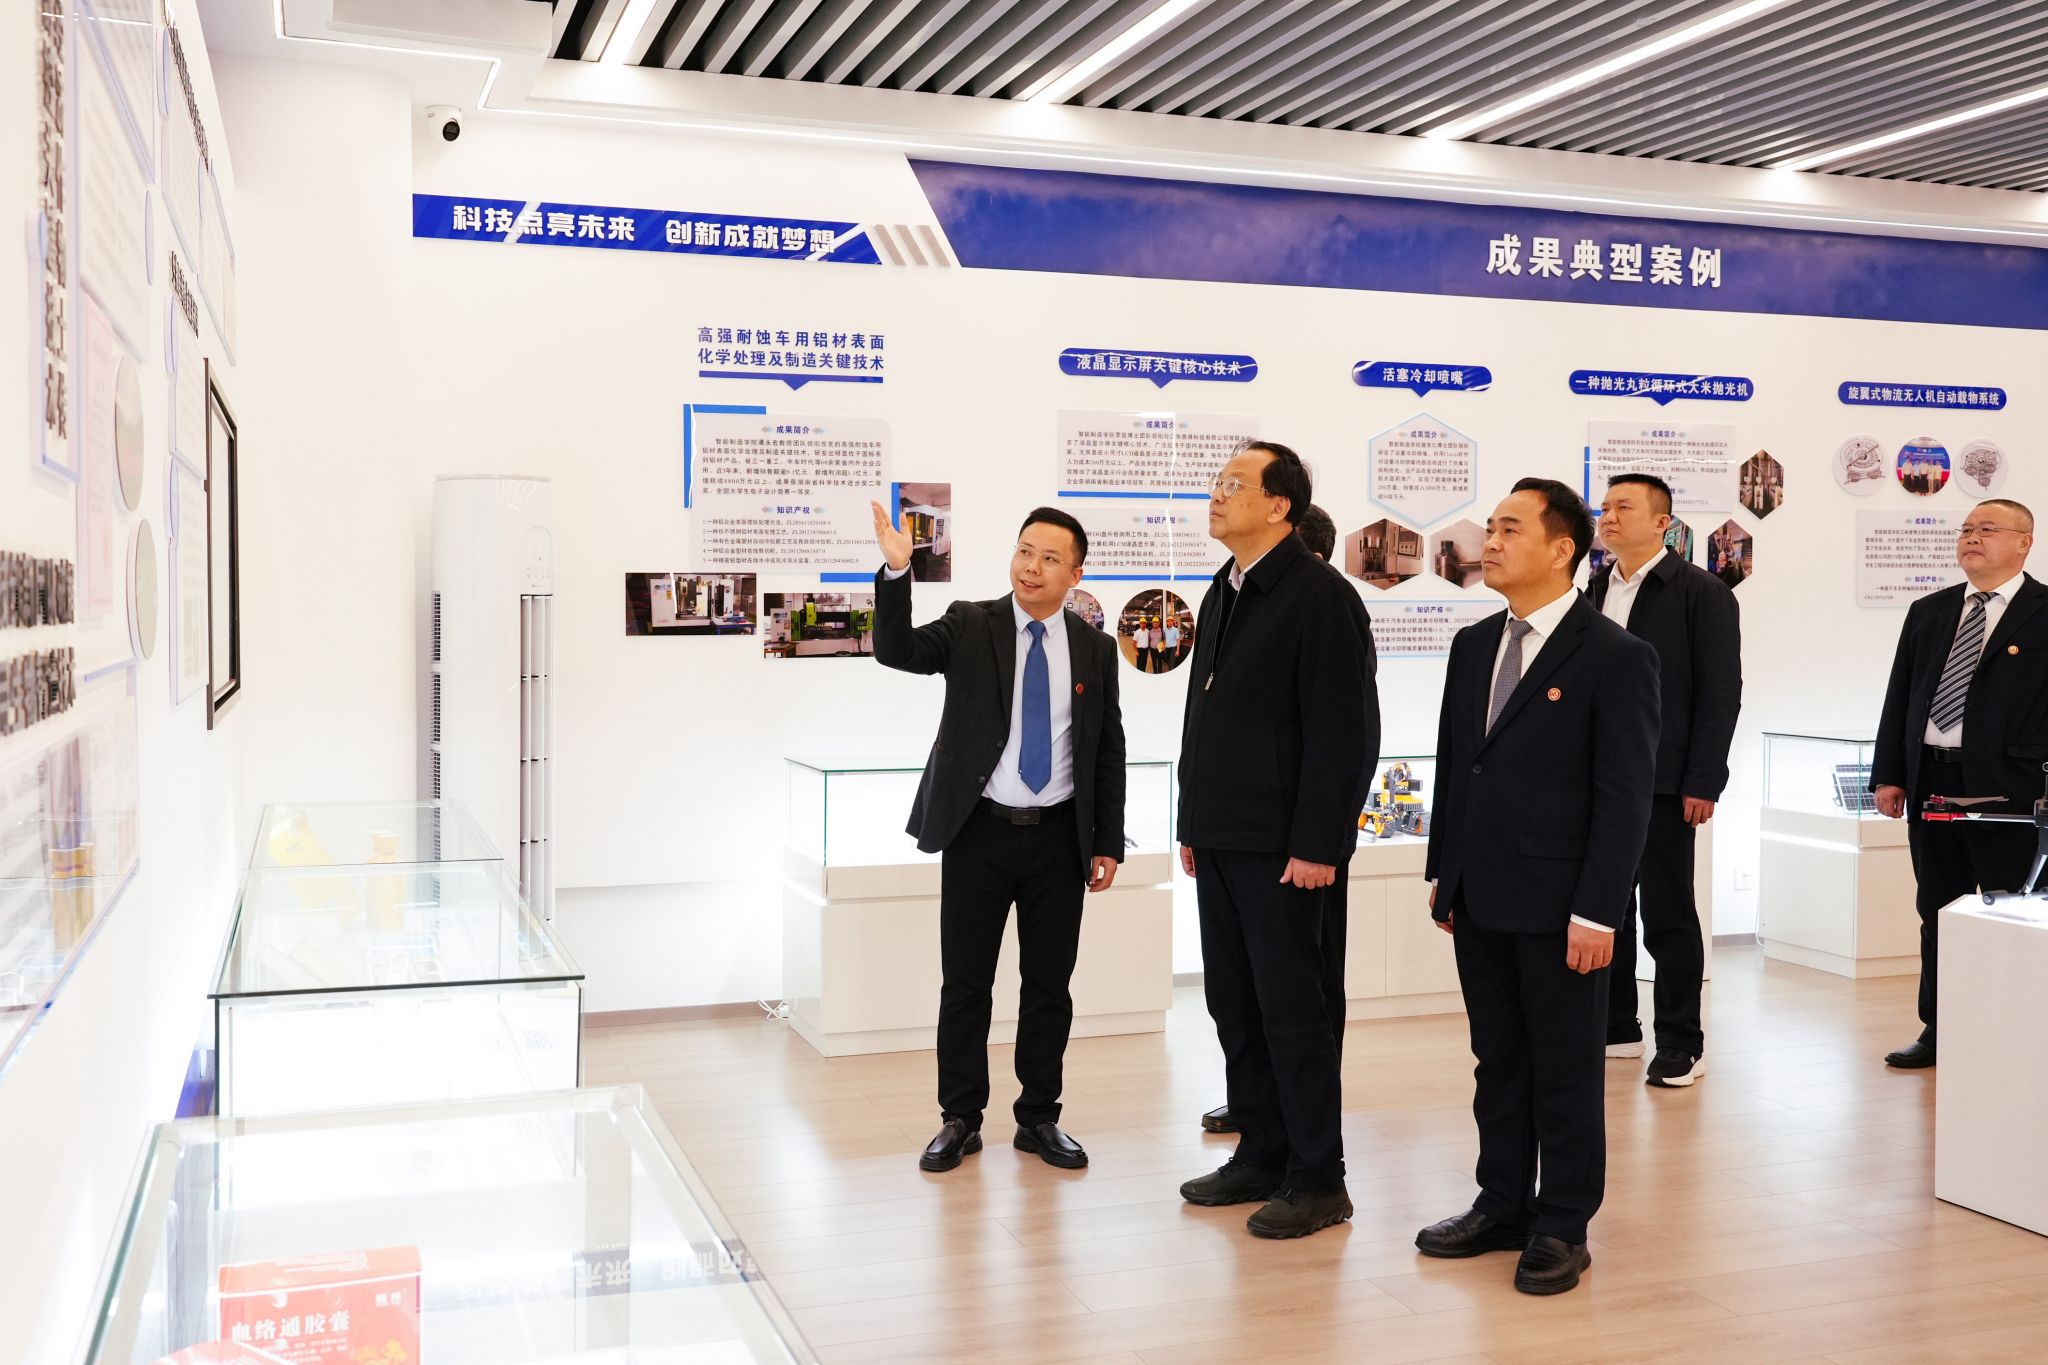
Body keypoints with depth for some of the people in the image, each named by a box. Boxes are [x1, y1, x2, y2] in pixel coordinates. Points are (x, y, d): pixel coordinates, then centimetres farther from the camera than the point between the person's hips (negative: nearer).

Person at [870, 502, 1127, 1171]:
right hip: (978, 833, -2)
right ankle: (960, 1119, 19)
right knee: (965, 983, 5)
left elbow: (1109, 751, 8)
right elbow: (897, 651, -18)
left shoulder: (1094, 648, 5)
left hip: (1059, 838, 2)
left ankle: (1039, 1119, 23)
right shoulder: (970, 626, -1)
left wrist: (1108, 841, 5)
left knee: (1050, 985, 9)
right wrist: (896, 573, -33)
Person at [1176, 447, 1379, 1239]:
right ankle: (1261, 1154, 24)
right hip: (1221, 841, 8)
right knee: (1233, 1004, 12)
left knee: (1290, 1008, -1)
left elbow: (1344, 732, -17)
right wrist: (1193, 824, 16)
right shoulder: (1222, 595, 14)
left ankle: (1317, 1180, 10)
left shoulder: (1320, 597, -12)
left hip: (1283, 846, -8)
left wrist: (1317, 844, -19)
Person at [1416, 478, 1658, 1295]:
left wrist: (1596, 912, -16)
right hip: (1479, 899, 6)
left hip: (1557, 905, -6)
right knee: (1497, 1063, 15)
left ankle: (1561, 1228, 20)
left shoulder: (1616, 657, -10)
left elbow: (1625, 796, -13)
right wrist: (1443, 874, 13)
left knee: (1565, 1073, 7)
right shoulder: (1472, 645, 10)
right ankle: (1502, 1206, 28)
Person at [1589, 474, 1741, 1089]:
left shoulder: (1702, 593, -5)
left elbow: (1720, 693, -8)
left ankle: (1681, 1044, 12)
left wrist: (1702, 784, -13)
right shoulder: (1593, 590, 12)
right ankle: (1616, 1027, 24)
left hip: (1661, 784, -6)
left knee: (1668, 916, 2)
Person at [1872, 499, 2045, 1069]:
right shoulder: (1928, 612, 13)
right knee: (1937, 912, 12)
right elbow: (1899, 696, 13)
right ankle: (1939, 1031, 21)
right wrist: (1888, 774, 6)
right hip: (1931, 782, 6)